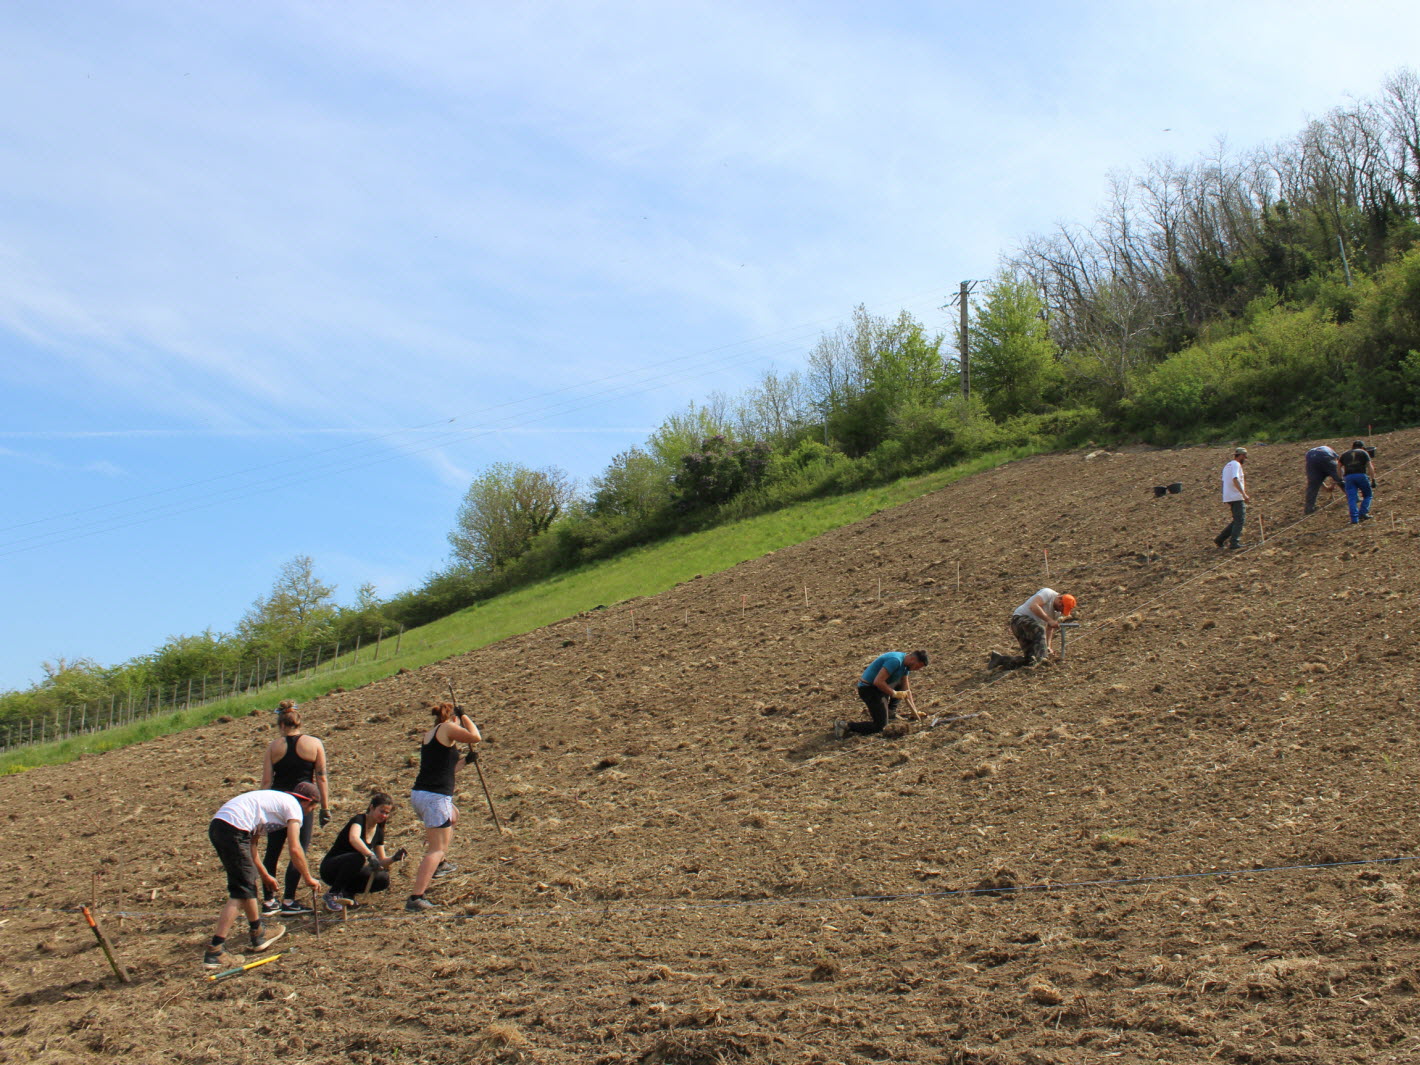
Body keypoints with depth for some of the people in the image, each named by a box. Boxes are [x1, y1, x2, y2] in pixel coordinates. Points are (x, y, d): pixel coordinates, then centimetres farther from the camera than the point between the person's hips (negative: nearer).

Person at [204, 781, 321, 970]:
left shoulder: (276, 799, 29)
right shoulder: (294, 806, 5)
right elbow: (294, 849, -3)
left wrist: (264, 875, 36)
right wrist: (308, 878, 9)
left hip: (217, 825, 10)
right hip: (233, 830, -10)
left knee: (248, 881, 22)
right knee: (240, 891, -5)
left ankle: (258, 934, 34)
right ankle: (214, 952, -10)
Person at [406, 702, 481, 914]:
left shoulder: (429, 734, 19)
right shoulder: (447, 728, -5)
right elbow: (475, 737, -15)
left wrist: (464, 761, 35)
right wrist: (464, 717, 0)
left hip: (418, 794, 9)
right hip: (435, 797, -9)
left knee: (452, 816, 36)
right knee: (437, 849, -8)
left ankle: (438, 864, 42)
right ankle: (416, 899, -19)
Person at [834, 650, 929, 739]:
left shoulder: (905, 664, 8)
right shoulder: (895, 661, -23)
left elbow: (906, 690, 14)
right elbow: (878, 682, -29)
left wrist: (915, 712, 12)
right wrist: (894, 693, -20)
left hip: (878, 688, 10)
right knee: (880, 726, -9)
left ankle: (890, 712, 18)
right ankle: (846, 726, -12)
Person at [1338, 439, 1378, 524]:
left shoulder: (1345, 455, 25)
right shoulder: (1364, 453, 17)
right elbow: (1370, 467, 7)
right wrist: (1373, 480, 5)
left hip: (1348, 476, 2)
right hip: (1361, 475, -2)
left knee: (1351, 498, 1)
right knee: (1367, 495, 15)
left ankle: (1354, 518, -7)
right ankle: (1362, 513, 2)